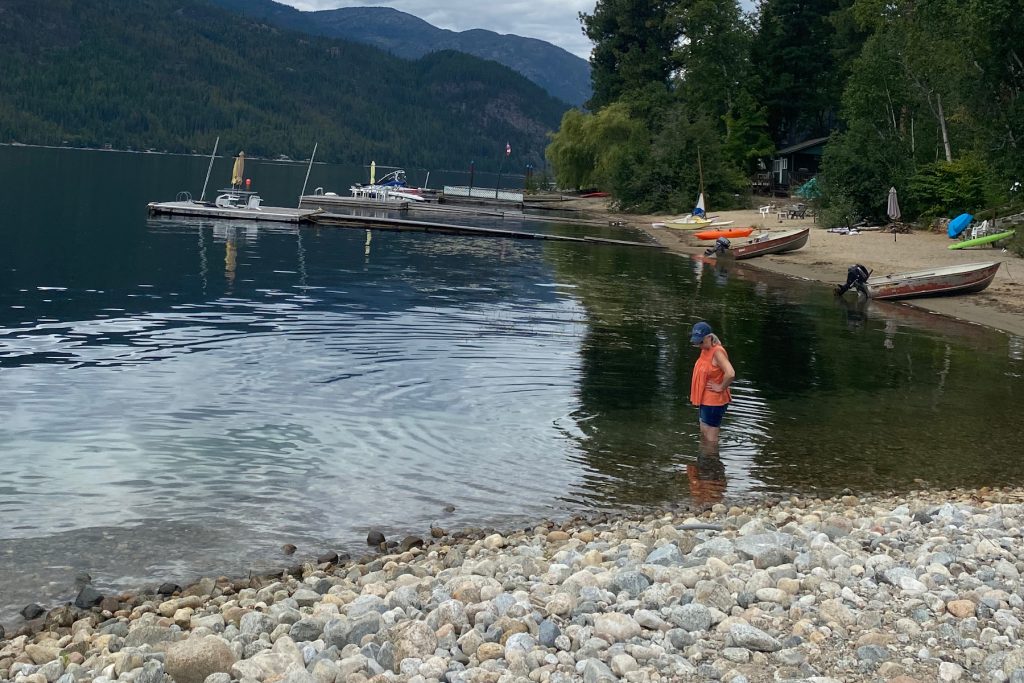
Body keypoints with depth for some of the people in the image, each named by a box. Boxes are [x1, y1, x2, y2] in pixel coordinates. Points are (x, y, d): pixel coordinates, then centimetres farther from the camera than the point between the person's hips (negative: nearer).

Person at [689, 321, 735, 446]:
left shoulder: (717, 352, -22)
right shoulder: (705, 350, 6)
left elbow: (730, 374, -36)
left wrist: (720, 387, -20)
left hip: (714, 402, -10)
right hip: (705, 400, 10)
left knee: (711, 438, -1)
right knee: (703, 435, 18)